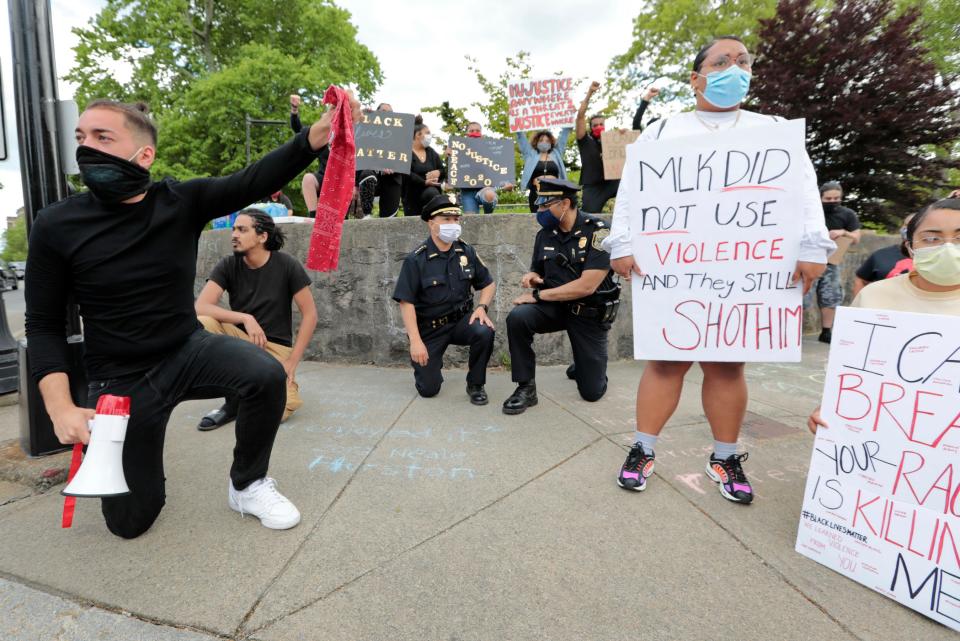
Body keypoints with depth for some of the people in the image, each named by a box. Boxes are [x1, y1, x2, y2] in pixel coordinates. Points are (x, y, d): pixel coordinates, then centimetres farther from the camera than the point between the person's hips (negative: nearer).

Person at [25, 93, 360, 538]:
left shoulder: (182, 201, -9)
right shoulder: (57, 226, -12)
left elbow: (256, 181, -26)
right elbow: (44, 325, -6)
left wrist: (320, 132, -42)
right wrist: (60, 406, -20)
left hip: (189, 350, 1)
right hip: (121, 379, 0)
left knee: (267, 375, -31)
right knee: (130, 520, 4)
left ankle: (247, 484, -4)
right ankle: (136, 458, 41)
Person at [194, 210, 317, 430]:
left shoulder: (287, 265, -10)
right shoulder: (228, 265, -3)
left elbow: (310, 314, -9)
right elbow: (200, 307, -14)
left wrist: (292, 362, -13)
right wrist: (246, 318, -28)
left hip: (275, 347, -3)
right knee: (202, 324, -29)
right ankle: (234, 399, -10)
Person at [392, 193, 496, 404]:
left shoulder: (466, 252, 0)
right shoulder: (416, 260, -11)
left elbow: (489, 284, 7)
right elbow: (406, 302, -14)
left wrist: (482, 307, -14)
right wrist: (416, 341, -21)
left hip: (461, 320, 2)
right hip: (429, 327, -2)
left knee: (485, 331, -31)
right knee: (428, 389, -6)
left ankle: (475, 385, -6)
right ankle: (427, 360, 31)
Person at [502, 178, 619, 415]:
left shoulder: (598, 232, -18)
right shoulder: (545, 234, -1)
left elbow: (587, 286, -26)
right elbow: (538, 272, 15)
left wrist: (538, 295, -23)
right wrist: (531, 276, -11)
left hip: (590, 314, -3)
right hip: (555, 307, 4)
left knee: (592, 392, 3)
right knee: (517, 318, -29)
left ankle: (583, 366, 40)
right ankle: (526, 388, -13)